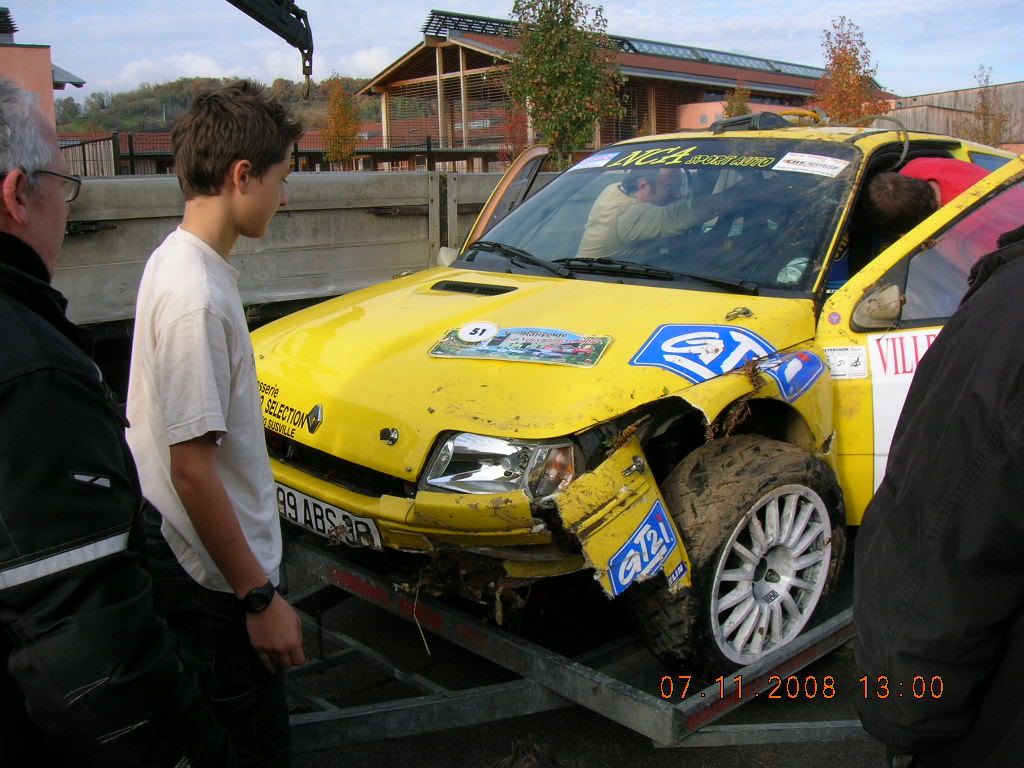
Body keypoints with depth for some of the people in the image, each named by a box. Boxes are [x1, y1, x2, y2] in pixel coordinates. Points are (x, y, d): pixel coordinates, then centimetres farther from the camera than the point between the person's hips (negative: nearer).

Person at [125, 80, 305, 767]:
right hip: (212, 574, -10)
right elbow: (192, 468, -26)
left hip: (183, 554, 10)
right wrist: (260, 598, -20)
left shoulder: (179, 259, 4)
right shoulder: (197, 296, -26)